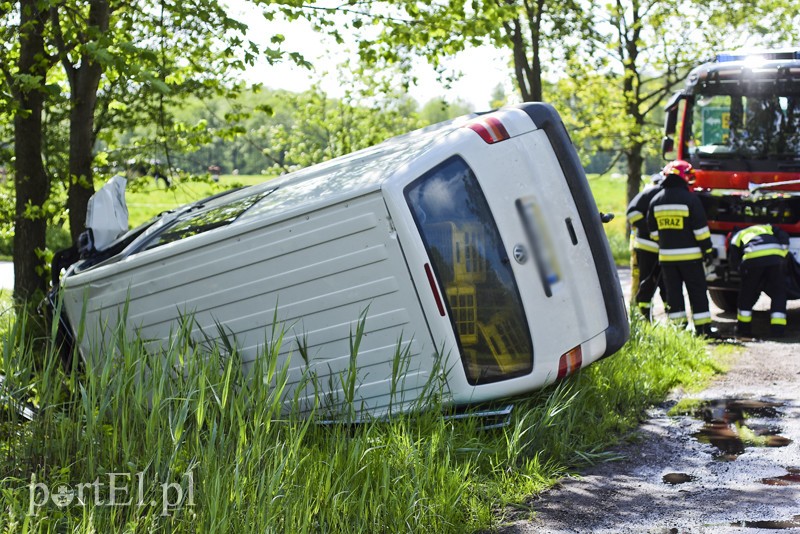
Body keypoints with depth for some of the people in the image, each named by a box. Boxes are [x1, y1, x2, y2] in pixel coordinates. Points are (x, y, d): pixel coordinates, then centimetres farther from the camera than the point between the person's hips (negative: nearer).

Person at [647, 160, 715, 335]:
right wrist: (707, 249, -3)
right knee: (697, 291, 3)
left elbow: (653, 231, 11)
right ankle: (703, 328, 4)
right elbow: (700, 228, -11)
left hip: (666, 255, 4)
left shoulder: (656, 201, 4)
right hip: (690, 254, -4)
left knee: (673, 291, 9)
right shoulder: (690, 199, -12)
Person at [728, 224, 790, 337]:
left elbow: (734, 263, 20)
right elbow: (784, 237, 21)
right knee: (778, 294, 12)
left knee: (747, 294, 16)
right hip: (776, 257, 2)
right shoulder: (767, 227, 39)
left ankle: (743, 327, 23)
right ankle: (778, 328, 6)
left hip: (753, 259, -1)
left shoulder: (737, 236, 32)